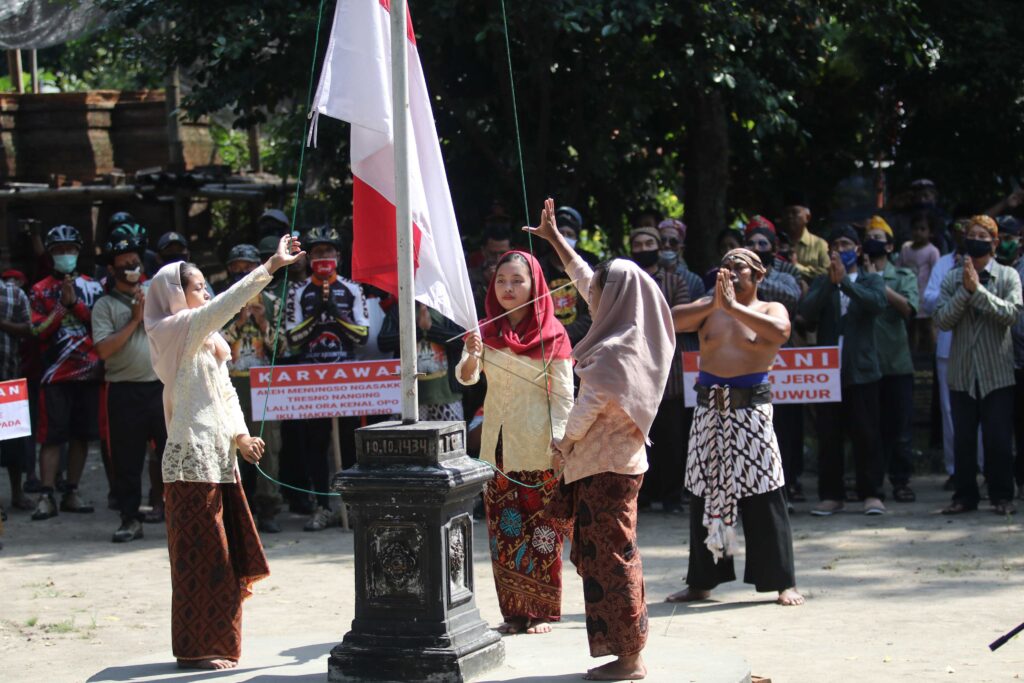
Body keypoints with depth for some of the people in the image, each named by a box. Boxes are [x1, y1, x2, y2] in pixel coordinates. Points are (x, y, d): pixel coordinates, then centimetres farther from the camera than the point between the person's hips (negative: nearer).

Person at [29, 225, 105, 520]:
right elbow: (38, 330, -4)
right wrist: (62, 305, -11)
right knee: (52, 436, -6)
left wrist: (76, 303, -11)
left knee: (81, 435, 6)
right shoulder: (41, 290, 6)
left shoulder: (92, 287, 11)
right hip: (55, 372, -2)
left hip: (88, 371, 3)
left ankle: (71, 493, 14)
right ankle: (46, 497, -6)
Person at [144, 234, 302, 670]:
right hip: (193, 459, -9)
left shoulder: (205, 339, 19)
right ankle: (195, 649, -1)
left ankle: (216, 644, 17)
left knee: (224, 558, 10)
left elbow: (225, 392, 17)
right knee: (200, 556, -6)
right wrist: (271, 267, -24)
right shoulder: (176, 331, -8)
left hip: (217, 459, 9)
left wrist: (239, 435, 1)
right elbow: (227, 304, -21)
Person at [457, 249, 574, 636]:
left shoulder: (551, 334, -4)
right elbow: (466, 377, -6)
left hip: (538, 448, -4)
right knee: (503, 531, 5)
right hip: (498, 444, 4)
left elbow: (563, 394, -6)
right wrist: (472, 355, -28)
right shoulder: (486, 330, 6)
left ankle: (543, 611, 8)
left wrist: (559, 442, -15)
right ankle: (514, 612, 12)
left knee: (541, 530, 0)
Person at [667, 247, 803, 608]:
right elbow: (670, 321, -4)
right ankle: (701, 581, 16)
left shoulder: (770, 309, 5)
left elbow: (780, 332, -19)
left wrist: (733, 306, -20)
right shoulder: (708, 307, 13)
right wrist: (713, 303, -14)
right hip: (709, 409, 4)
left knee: (763, 499, -5)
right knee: (704, 496, 7)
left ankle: (784, 582, 0)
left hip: (751, 408, -4)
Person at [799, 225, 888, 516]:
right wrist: (831, 281, -17)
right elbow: (807, 311, -6)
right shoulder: (821, 283, 13)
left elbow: (878, 303, -14)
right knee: (828, 436, 3)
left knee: (865, 434, -2)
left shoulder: (871, 280, 8)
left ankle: (870, 493, 5)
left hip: (861, 369, -2)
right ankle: (831, 495, 9)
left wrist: (845, 280, -21)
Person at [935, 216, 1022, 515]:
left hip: (996, 372, -2)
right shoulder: (952, 278, 5)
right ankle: (965, 495, 15)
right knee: (962, 438, 6)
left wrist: (978, 290, -17)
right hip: (962, 371, 2)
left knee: (999, 438, -1)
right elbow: (942, 319, -4)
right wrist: (965, 291, -14)